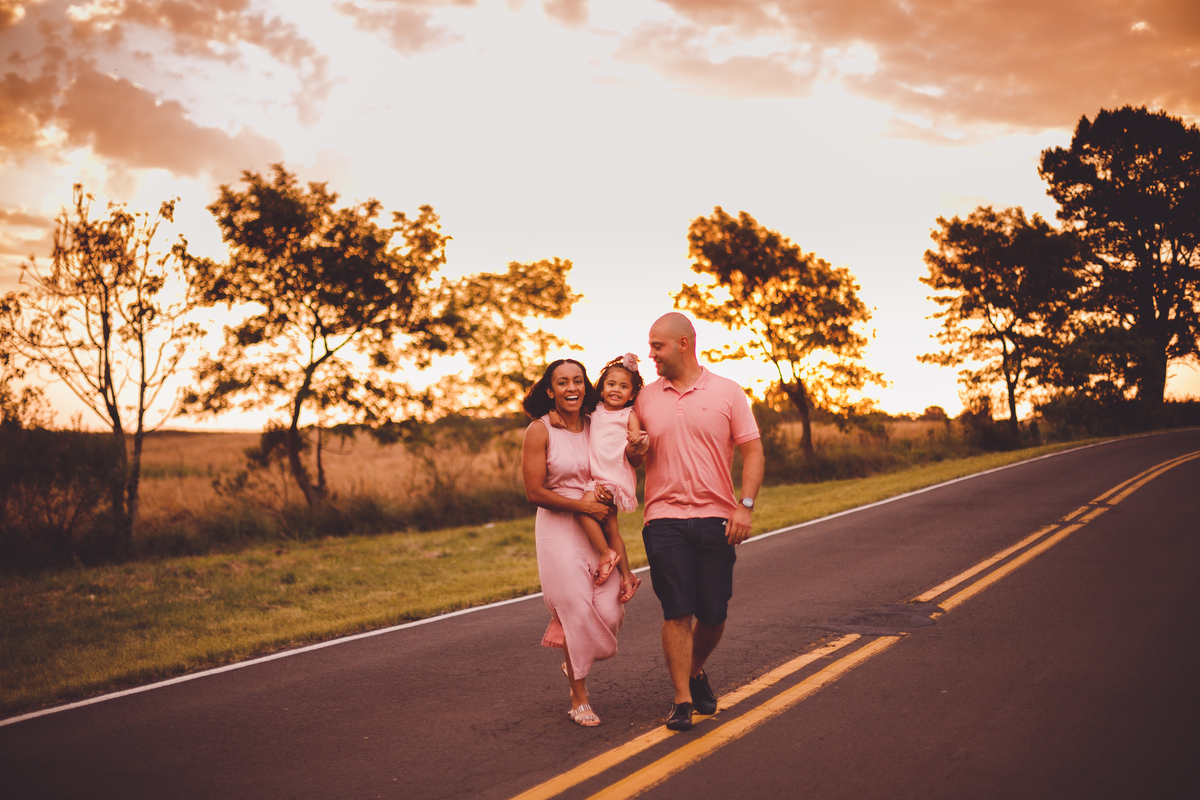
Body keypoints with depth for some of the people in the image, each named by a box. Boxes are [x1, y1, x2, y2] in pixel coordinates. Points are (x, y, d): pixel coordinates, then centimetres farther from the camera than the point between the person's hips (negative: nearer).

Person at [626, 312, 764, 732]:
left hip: (716, 518, 0)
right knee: (677, 612, -5)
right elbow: (632, 459, 16)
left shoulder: (727, 392, 3)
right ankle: (682, 700, 3)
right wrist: (635, 451, -8)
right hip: (665, 518, 0)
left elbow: (752, 451, 1)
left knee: (713, 613, 6)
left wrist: (745, 506, -10)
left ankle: (697, 671, 33)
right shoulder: (645, 398, 9)